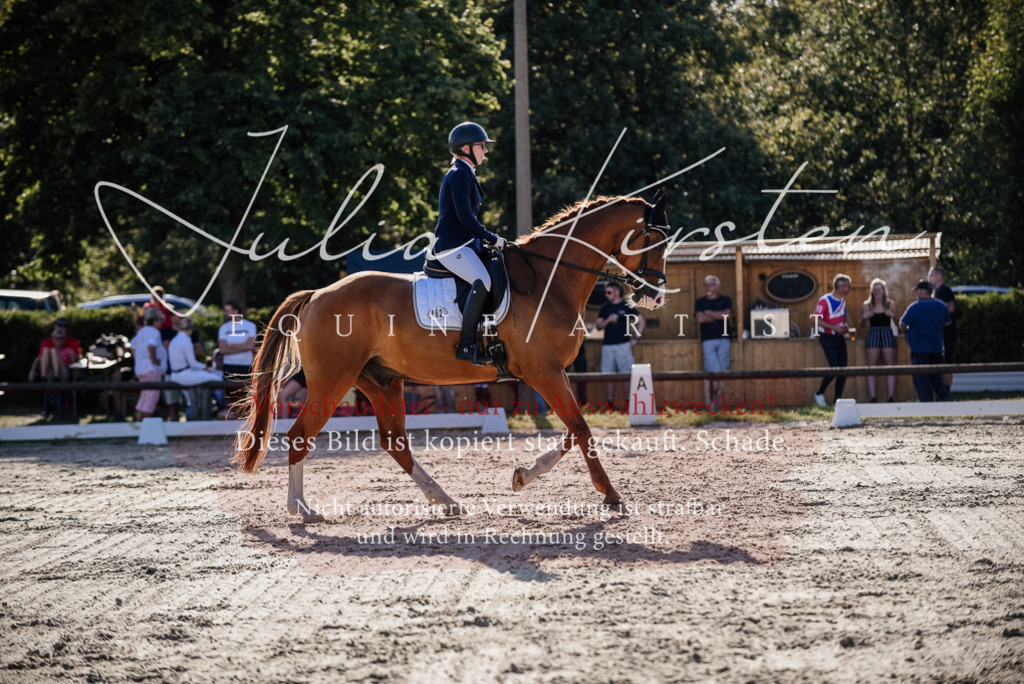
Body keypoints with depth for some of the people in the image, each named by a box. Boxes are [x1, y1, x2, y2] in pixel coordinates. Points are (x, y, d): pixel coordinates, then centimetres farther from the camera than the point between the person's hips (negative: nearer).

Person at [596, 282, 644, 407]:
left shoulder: (626, 306, 0)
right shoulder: (605, 308, 11)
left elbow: (641, 322, 2)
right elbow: (599, 326, 9)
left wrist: (636, 338, -4)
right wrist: (608, 321, -10)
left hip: (623, 344, -4)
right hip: (607, 345, 4)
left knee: (626, 373, -5)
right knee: (609, 374, 4)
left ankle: (629, 400, 0)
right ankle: (610, 401, 8)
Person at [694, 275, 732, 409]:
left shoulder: (726, 300, 12)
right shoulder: (700, 302, 11)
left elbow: (727, 315, -6)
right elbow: (700, 318, -5)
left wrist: (709, 313, -1)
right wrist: (719, 316, -2)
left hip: (723, 338, 1)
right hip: (708, 339, -1)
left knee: (722, 370, -1)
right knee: (714, 370, -11)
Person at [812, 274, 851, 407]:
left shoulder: (843, 301, 11)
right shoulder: (825, 300, -13)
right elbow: (817, 320, -17)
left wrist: (845, 326, 3)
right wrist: (835, 327, -22)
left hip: (839, 338, 7)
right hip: (827, 338, -7)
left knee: (843, 369, 1)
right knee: (835, 368, -15)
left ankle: (837, 400, 9)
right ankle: (819, 394, 4)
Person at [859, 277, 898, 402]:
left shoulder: (890, 304, 7)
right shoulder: (867, 305, 8)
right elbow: (862, 325, 8)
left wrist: (892, 315, -15)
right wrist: (864, 317, -12)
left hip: (887, 335, 0)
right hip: (873, 335, 0)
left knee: (890, 366, -5)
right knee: (872, 367, -4)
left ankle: (891, 396, -6)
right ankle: (873, 398, -5)